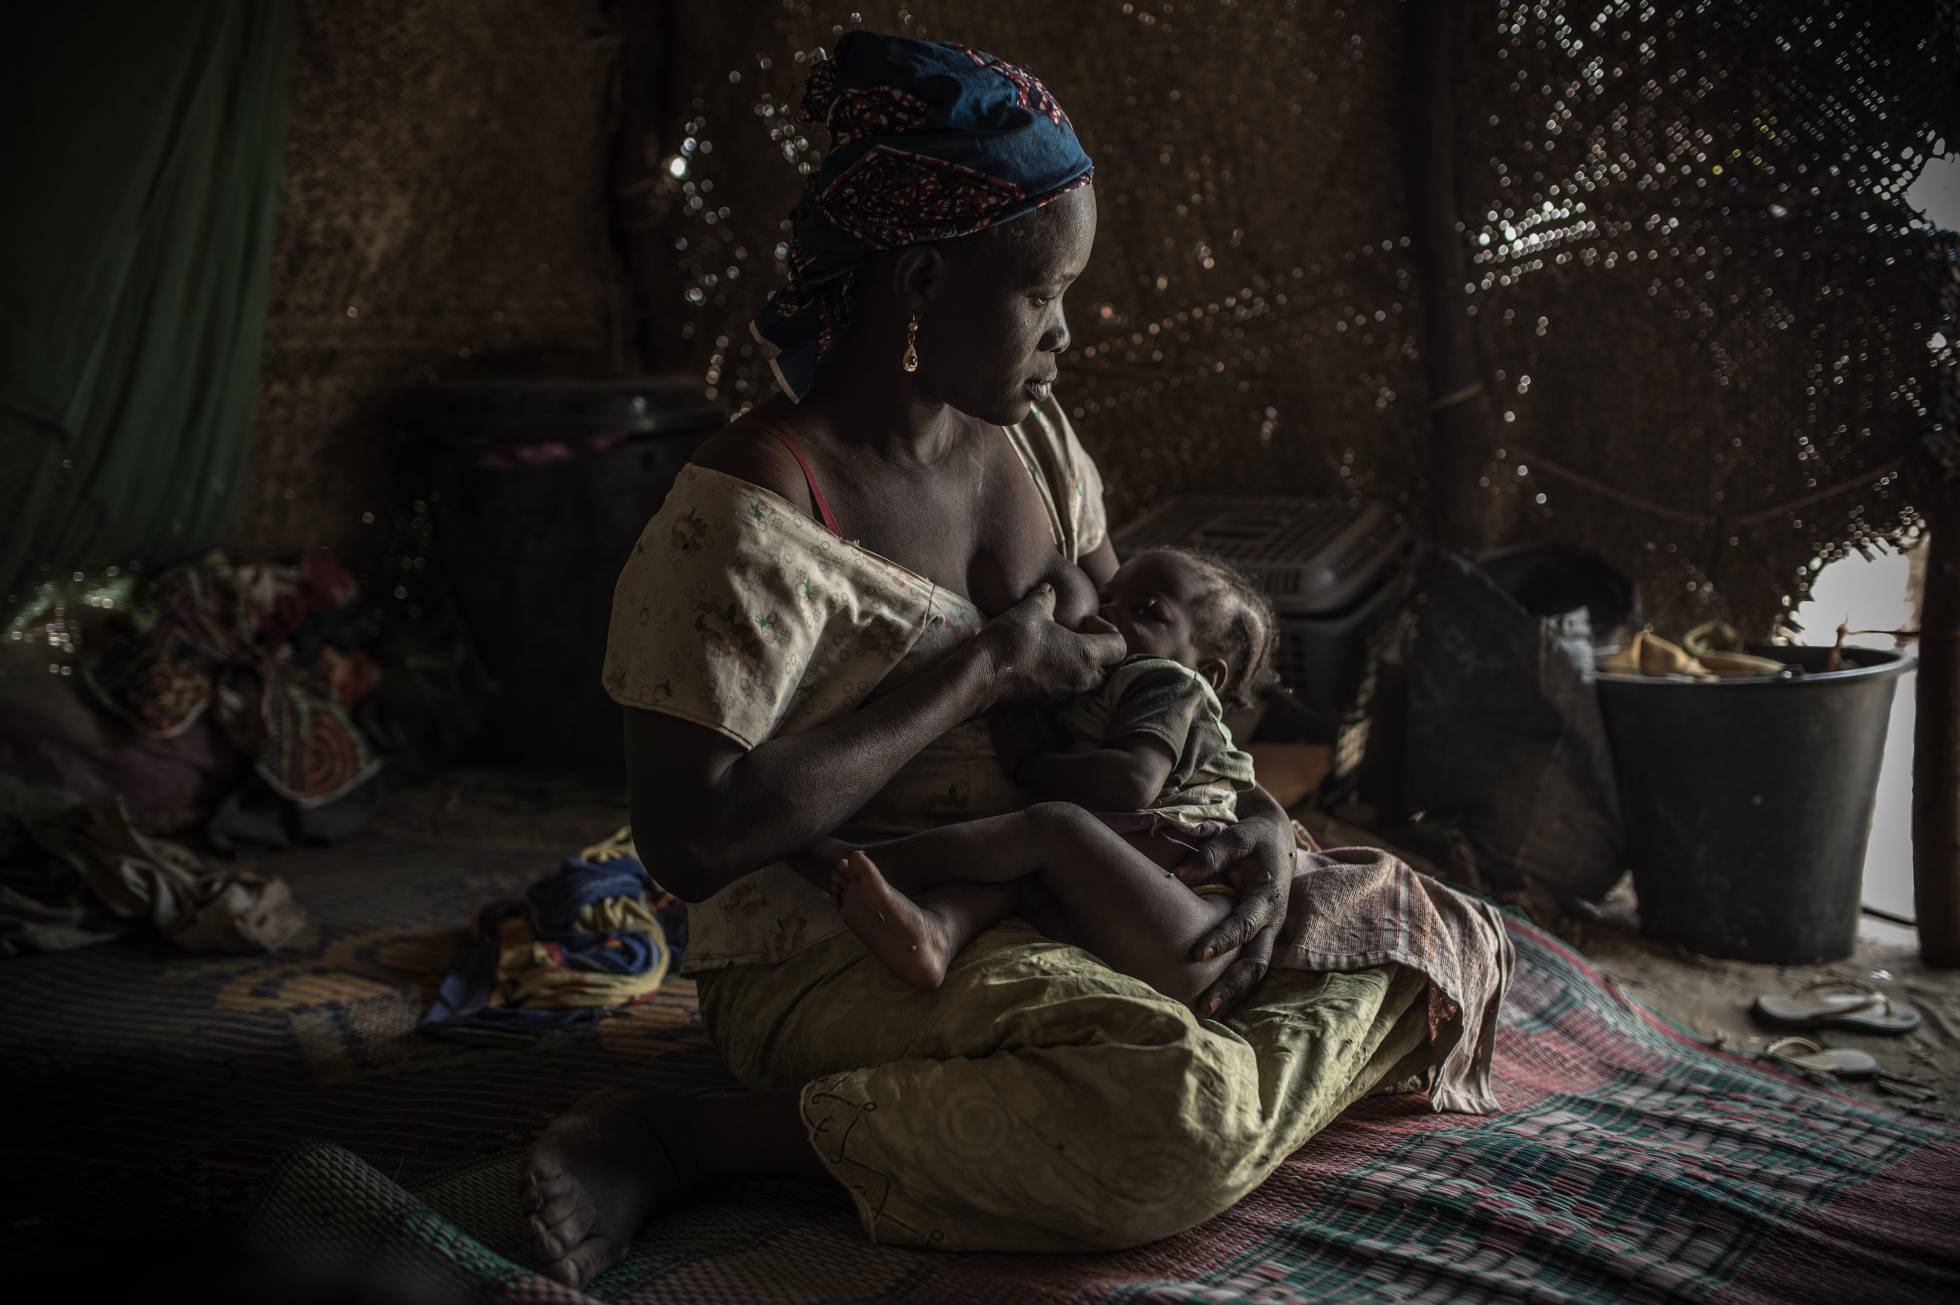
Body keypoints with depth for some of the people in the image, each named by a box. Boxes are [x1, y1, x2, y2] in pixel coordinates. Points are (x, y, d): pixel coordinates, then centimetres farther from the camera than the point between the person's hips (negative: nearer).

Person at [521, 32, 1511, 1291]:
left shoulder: (1031, 439, 6)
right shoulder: (751, 513, -19)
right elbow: (692, 842, -23)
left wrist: (1255, 815, -6)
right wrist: (986, 667, -20)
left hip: (1055, 904, 8)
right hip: (840, 955, -8)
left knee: (1455, 946, 4)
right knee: (1187, 1110, -36)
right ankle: (688, 1140, -20)